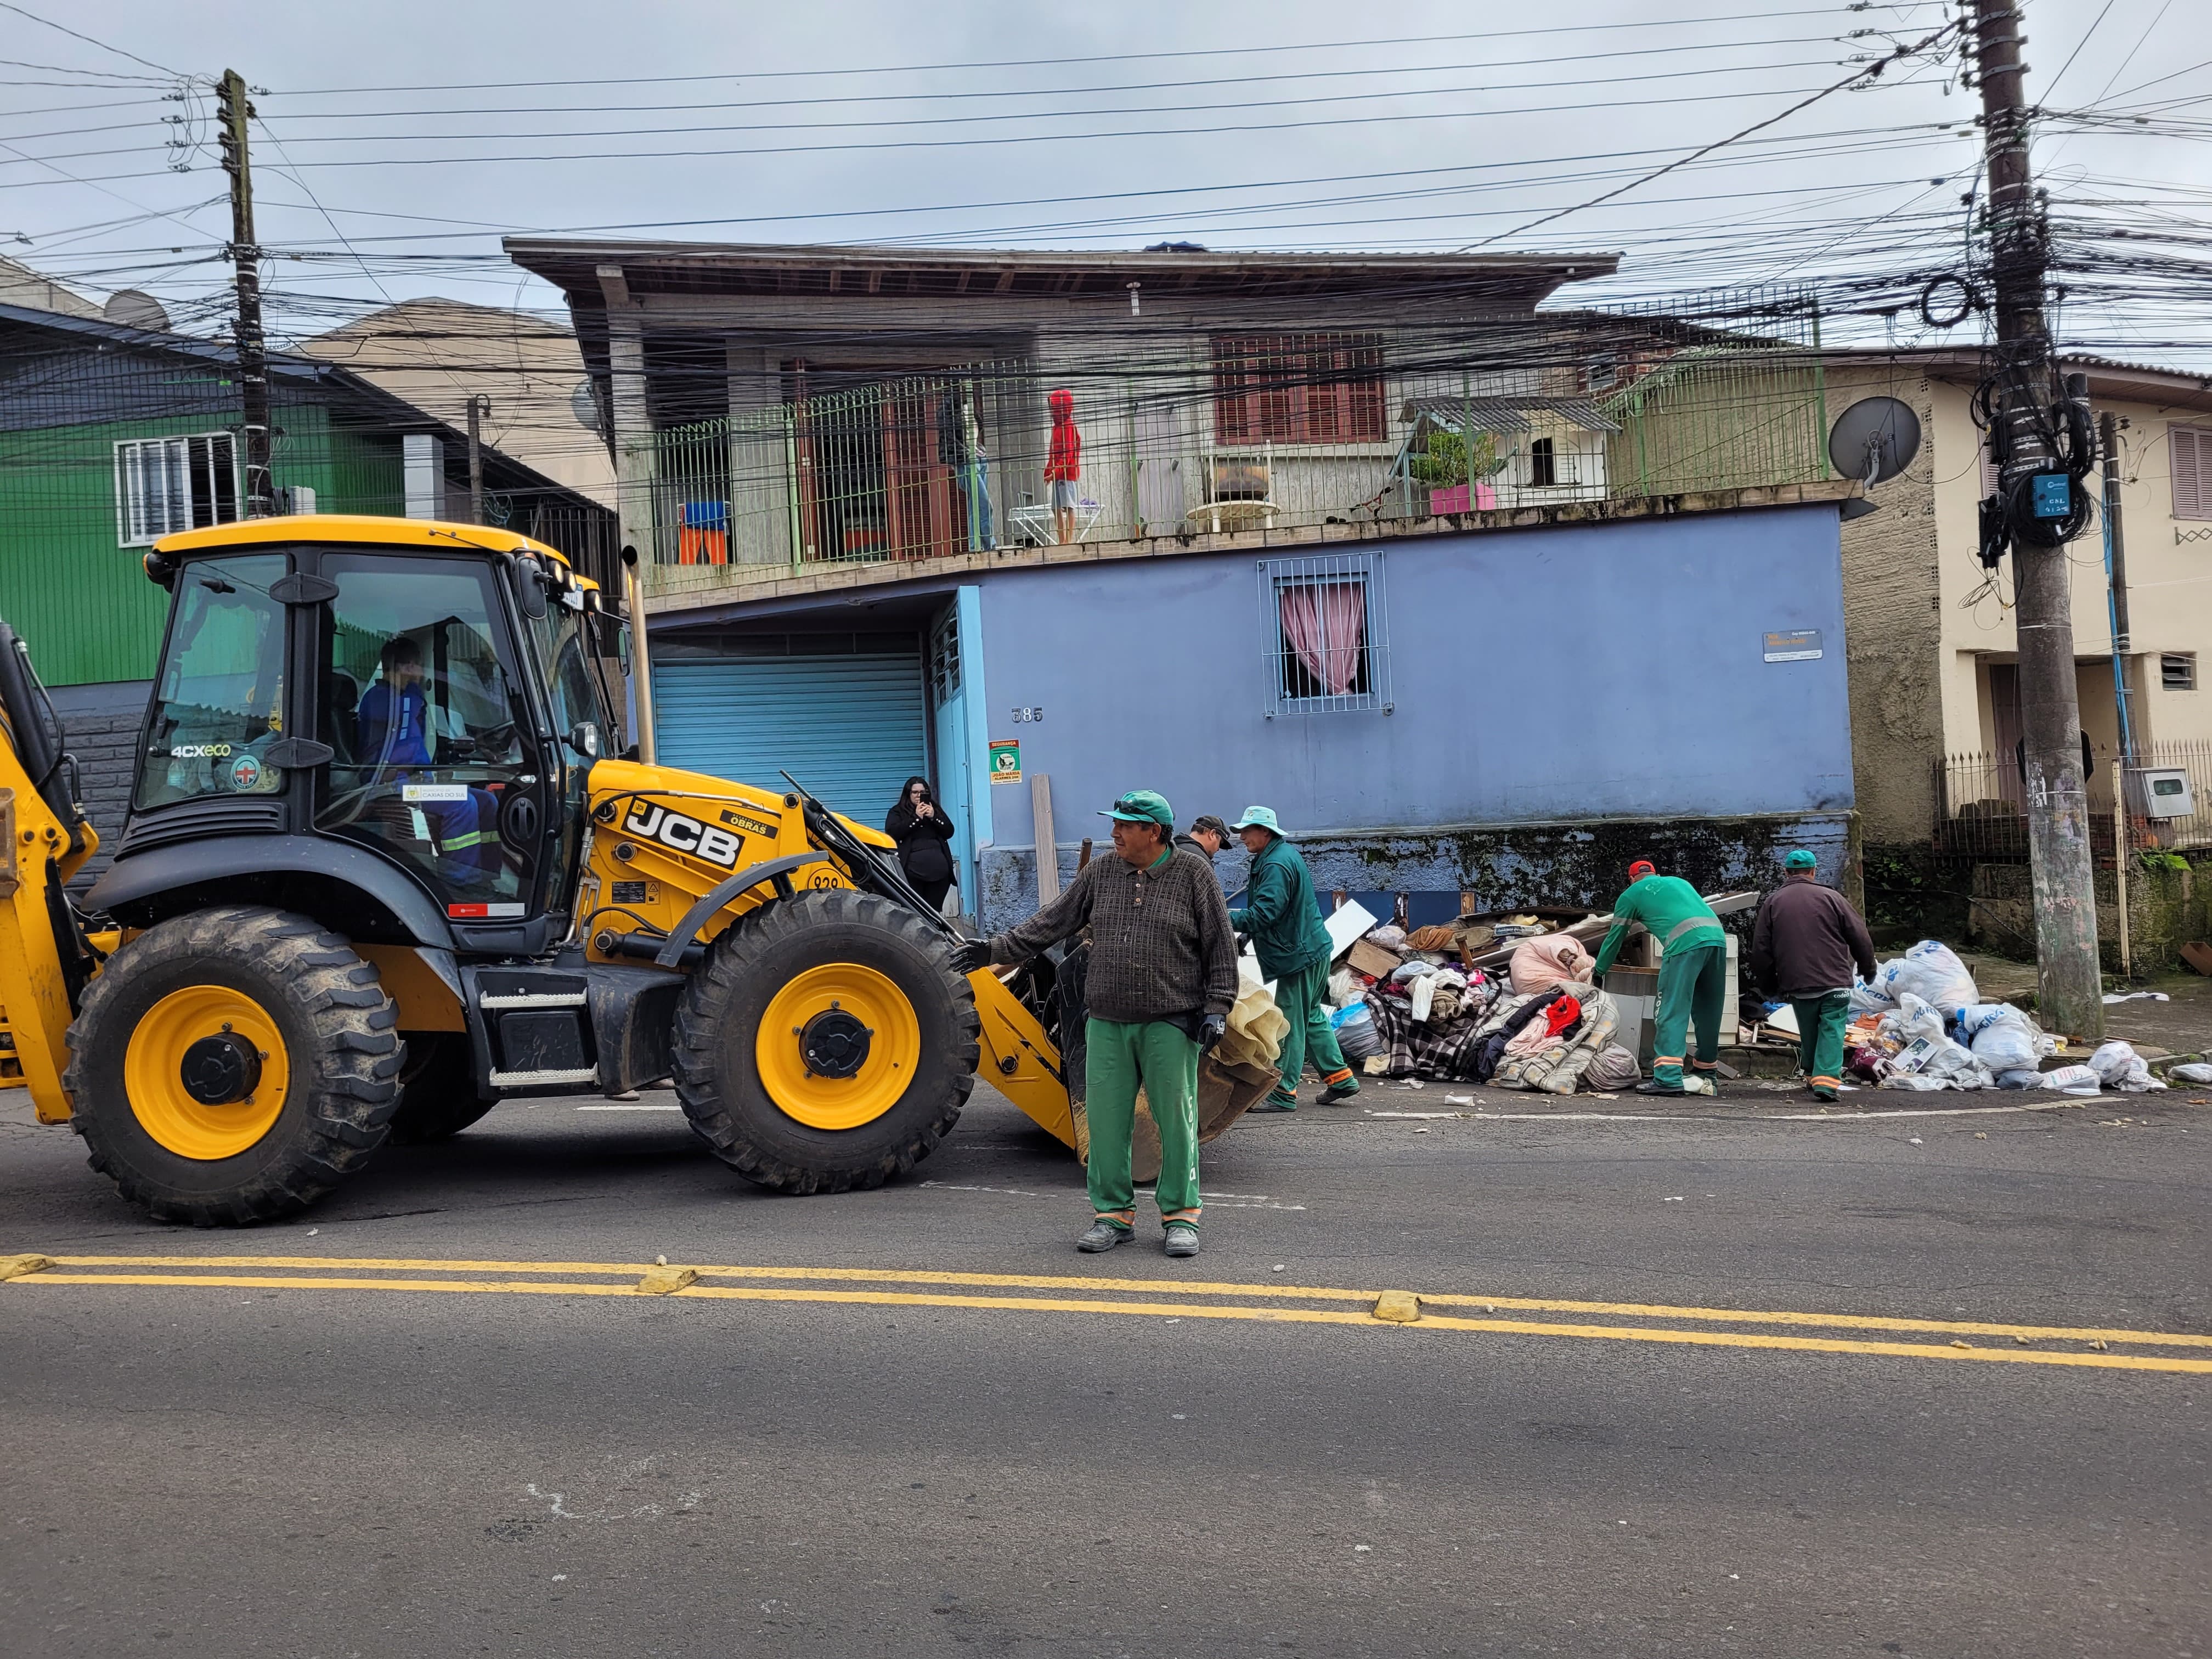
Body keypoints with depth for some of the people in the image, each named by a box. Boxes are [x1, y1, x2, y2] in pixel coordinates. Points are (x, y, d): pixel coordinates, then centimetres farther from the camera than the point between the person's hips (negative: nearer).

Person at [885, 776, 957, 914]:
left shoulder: (936, 809, 20)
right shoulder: (897, 812, 9)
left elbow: (949, 832, 12)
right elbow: (892, 833, -7)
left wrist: (934, 817, -4)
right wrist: (916, 818, -10)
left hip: (939, 870, 3)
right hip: (912, 871, -3)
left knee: (935, 910, 3)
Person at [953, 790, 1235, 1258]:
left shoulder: (1194, 875, -1)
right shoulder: (1099, 874, 8)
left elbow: (1220, 947, 1)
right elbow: (1052, 923, 12)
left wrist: (1217, 1007, -5)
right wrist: (996, 949, 8)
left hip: (1171, 1023, -3)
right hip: (1107, 1023, 3)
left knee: (1176, 1119, 1)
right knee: (1107, 1120, 4)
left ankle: (1180, 1216, 15)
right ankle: (1113, 1215, 17)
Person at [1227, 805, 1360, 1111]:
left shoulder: (1277, 865, -21)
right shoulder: (1285, 854, 14)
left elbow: (1264, 914, -28)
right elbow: (1267, 908, 22)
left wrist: (1228, 920, -24)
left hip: (1299, 956, -11)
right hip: (1311, 950, 11)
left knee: (1289, 1024, -5)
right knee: (1312, 1017, 19)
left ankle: (1283, 1094, 0)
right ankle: (1341, 1079, 25)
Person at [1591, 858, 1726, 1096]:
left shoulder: (1631, 895, 18)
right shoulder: (1679, 882, 33)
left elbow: (1615, 938, 24)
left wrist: (1599, 969, 38)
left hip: (1685, 943, -6)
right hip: (1718, 936, 6)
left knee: (1672, 1011, -6)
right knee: (1708, 1012, 14)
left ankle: (1668, 1078, -14)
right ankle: (1705, 1074, 25)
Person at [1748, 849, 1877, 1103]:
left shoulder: (1772, 903, 5)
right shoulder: (1831, 897, 0)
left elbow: (1761, 949, 8)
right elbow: (1860, 937, 4)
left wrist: (1768, 984, 19)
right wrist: (1868, 968, 19)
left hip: (1797, 986, 2)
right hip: (1835, 983, -2)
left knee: (1809, 1032, 17)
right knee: (1832, 1030, -2)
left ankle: (1812, 1074, 28)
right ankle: (1826, 1079, -15)